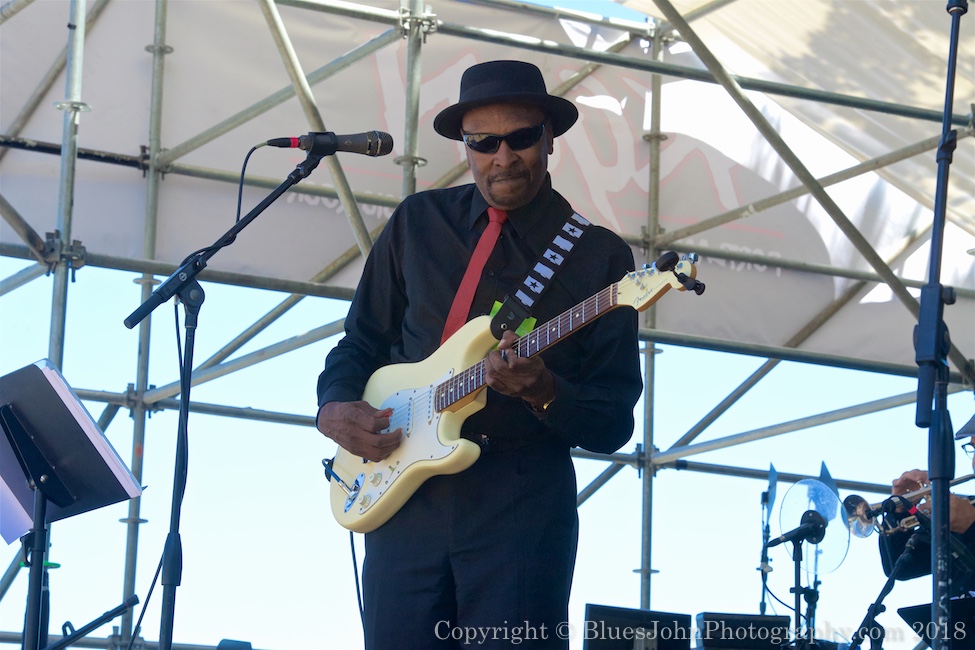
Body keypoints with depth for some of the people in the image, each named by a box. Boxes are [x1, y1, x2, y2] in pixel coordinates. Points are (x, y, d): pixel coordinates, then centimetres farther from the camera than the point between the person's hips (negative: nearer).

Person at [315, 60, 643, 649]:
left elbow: (616, 422, 0)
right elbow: (363, 340, 19)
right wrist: (336, 407, -1)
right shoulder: (418, 223, 11)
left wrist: (544, 393, -20)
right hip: (404, 498, 3)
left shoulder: (600, 256, 2)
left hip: (525, 506, -2)